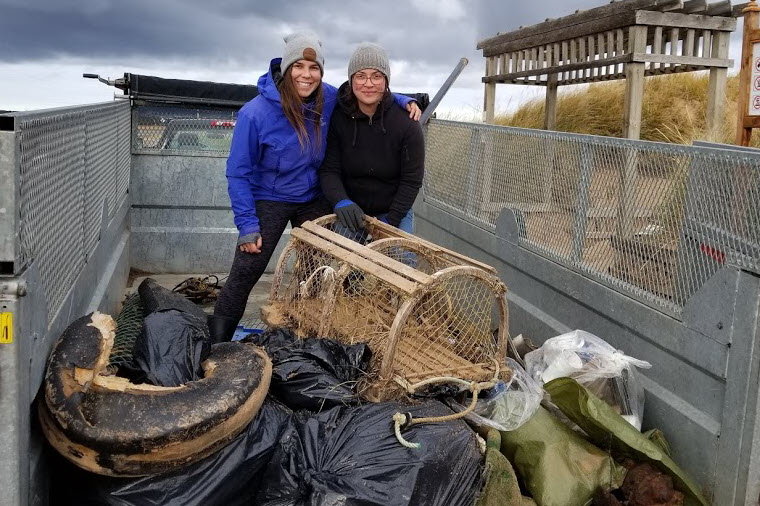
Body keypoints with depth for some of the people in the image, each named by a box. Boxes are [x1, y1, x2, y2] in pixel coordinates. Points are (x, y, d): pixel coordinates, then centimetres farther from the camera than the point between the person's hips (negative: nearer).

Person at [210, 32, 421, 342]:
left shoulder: (330, 99, -10)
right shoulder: (256, 113, -21)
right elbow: (238, 173, -14)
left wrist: (403, 101, -6)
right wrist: (247, 224, -18)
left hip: (315, 200, 4)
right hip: (269, 199, -4)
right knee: (245, 273, -7)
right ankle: (215, 342, 7)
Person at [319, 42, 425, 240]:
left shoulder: (406, 123, -15)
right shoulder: (337, 119, -10)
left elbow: (412, 181, -11)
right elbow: (329, 170, -10)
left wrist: (390, 221, -15)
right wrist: (341, 201, -29)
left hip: (394, 212, -1)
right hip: (350, 213, 1)